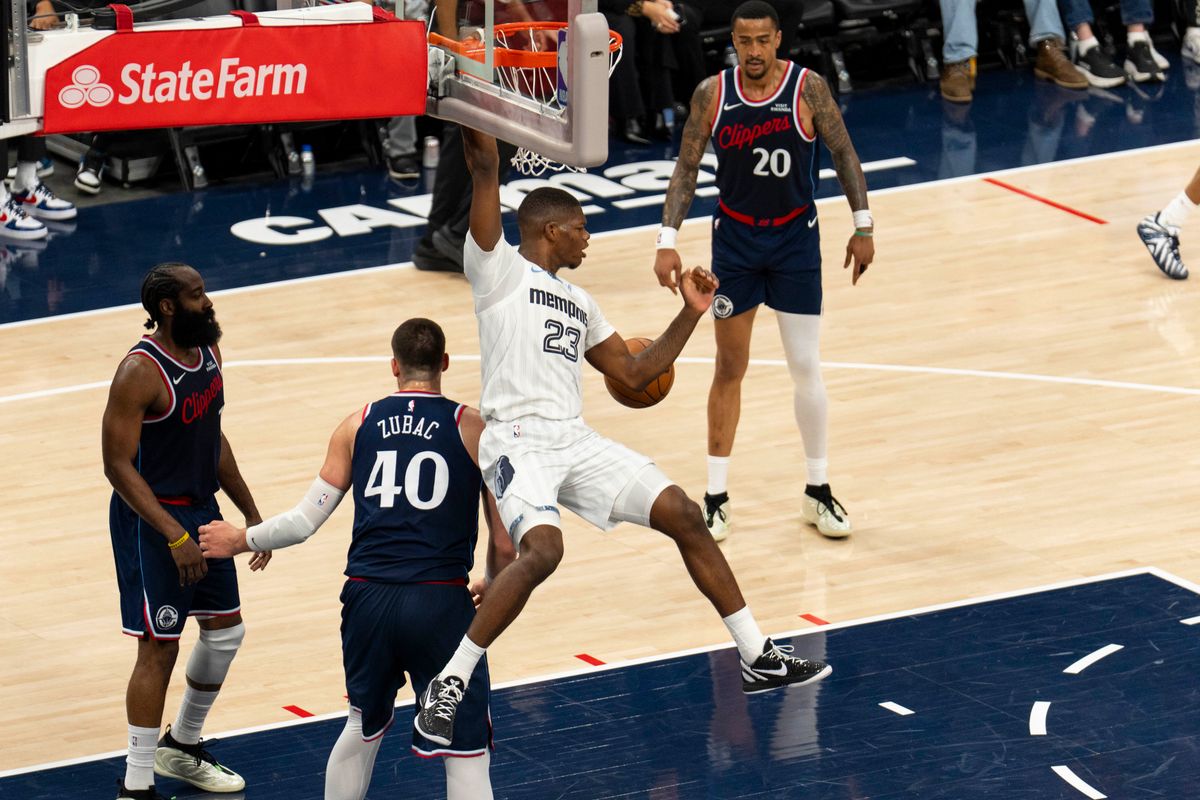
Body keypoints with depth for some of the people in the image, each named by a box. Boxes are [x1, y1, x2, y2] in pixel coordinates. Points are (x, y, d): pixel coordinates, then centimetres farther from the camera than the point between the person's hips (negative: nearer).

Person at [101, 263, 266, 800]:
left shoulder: (207, 351, 4)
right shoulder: (141, 372, -23)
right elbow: (118, 464, -23)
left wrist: (251, 514, 17)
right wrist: (175, 536, -27)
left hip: (201, 509, 9)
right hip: (151, 520, -9)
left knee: (226, 630, 17)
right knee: (159, 649, -6)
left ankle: (182, 747, 36)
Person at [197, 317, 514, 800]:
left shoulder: (358, 425, 9)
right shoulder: (473, 429, 3)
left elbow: (305, 522, 7)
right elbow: (504, 545, 2)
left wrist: (240, 541, 25)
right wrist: (492, 588, 24)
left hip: (367, 597, 3)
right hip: (440, 601, -3)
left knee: (363, 727, 27)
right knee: (467, 754, 1)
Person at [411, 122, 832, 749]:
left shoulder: (578, 303, 25)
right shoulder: (499, 269, 2)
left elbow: (634, 373, 28)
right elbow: (485, 169, -7)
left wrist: (690, 314, 23)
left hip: (575, 440, 8)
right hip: (517, 441, -8)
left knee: (683, 514, -1)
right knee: (543, 551, -31)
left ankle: (759, 659, 8)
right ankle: (446, 685, -21)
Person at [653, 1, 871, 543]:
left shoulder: (808, 89, -13)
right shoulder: (711, 95, -9)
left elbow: (843, 154, -3)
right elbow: (687, 168, -2)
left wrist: (863, 226, -4)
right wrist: (667, 240, -9)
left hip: (796, 239, -1)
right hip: (735, 238, 1)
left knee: (806, 368, 1)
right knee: (729, 369, 6)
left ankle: (819, 491, 15)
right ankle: (716, 497, 13)